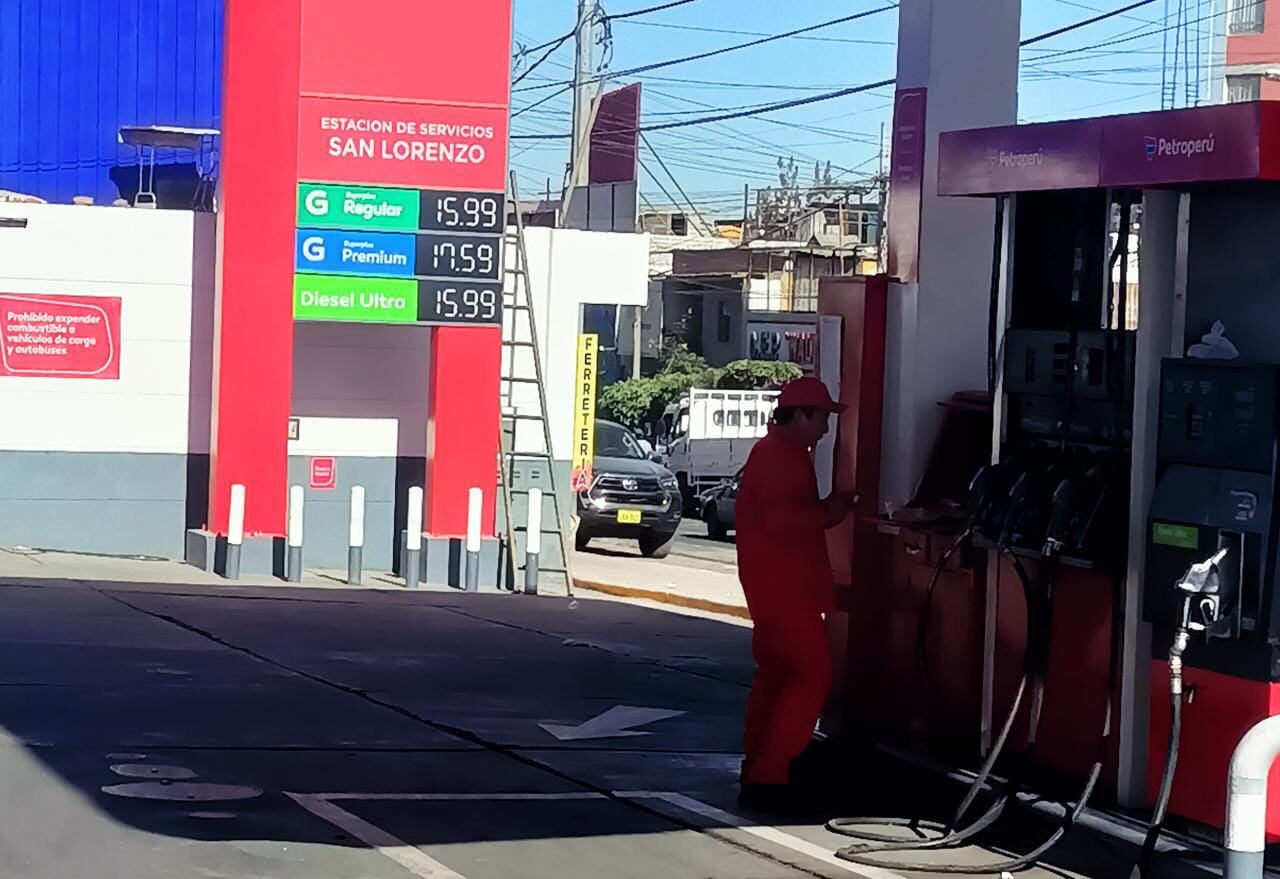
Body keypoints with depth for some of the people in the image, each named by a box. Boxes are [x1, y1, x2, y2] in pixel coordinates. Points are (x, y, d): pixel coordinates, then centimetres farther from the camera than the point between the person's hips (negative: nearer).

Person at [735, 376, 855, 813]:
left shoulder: (780, 450, 17)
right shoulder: (782, 455, -17)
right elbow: (780, 518, -26)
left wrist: (824, 510, 10)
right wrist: (828, 513, -14)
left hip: (778, 582, 11)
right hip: (782, 583, -11)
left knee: (776, 671, 15)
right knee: (812, 673, -12)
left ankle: (758, 771, 21)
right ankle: (767, 777, -15)